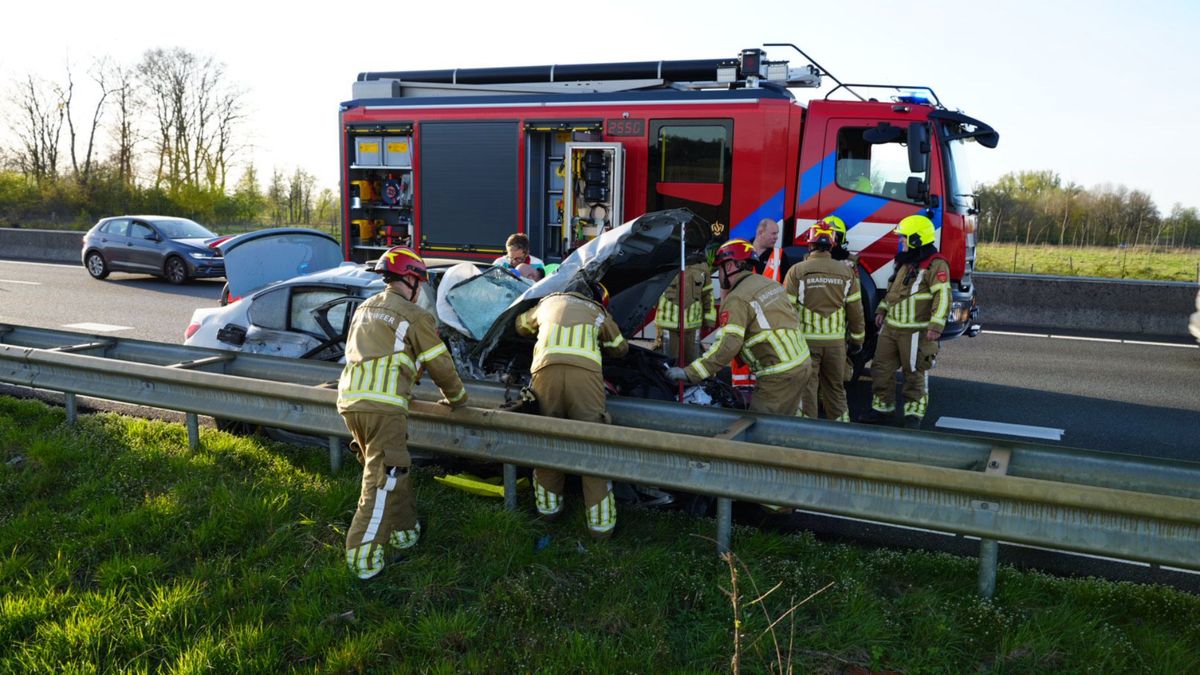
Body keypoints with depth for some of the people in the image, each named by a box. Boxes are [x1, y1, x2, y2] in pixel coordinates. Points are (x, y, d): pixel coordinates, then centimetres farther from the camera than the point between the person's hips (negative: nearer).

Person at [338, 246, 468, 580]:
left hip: (349, 400, 8)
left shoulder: (364, 309, 21)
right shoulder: (415, 317, -1)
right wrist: (457, 399, 21)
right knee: (383, 479, -6)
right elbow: (440, 365, 4)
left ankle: (404, 530, 31)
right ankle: (363, 557, -8)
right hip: (383, 407, -8)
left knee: (391, 470, 20)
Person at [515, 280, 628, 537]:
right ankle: (601, 521, 6)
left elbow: (521, 325, 47)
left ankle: (548, 504, 29)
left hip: (547, 369, 2)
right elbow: (621, 348, 40)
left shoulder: (548, 302, 32)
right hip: (585, 371, -1)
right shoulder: (598, 312, 28)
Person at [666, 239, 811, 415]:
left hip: (779, 377, -9)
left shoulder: (737, 299, -14)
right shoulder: (772, 284, 12)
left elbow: (728, 345, -24)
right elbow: (794, 316, 18)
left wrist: (690, 373, -24)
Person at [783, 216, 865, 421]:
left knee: (806, 389, 5)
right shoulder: (846, 272, 1)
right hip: (836, 341, 3)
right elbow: (855, 309, 6)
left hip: (806, 340, -3)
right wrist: (858, 338, 17)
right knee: (835, 388, 17)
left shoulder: (797, 271, -8)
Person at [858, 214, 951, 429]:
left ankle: (914, 413, 16)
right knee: (881, 368, 11)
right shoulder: (905, 262, 15)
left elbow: (942, 296, -20)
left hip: (915, 331, -8)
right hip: (890, 327, 8)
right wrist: (882, 310, 20)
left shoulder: (935, 265, -13)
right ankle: (883, 408, 24)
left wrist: (936, 325, -26)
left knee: (915, 373, 4)